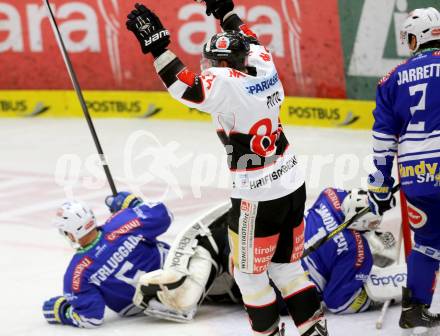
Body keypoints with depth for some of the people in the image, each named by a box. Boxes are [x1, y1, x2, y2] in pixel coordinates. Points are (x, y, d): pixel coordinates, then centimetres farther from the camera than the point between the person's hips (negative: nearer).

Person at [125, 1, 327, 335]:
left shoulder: (227, 84, -21)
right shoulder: (263, 65, 2)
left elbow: (186, 87, -32)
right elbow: (248, 41, 22)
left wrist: (155, 42, -31)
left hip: (259, 199, -8)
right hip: (293, 185, 8)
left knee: (249, 272, 10)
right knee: (286, 266, 18)